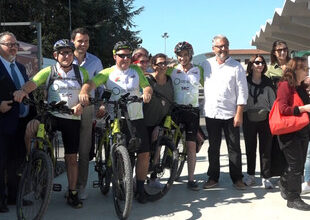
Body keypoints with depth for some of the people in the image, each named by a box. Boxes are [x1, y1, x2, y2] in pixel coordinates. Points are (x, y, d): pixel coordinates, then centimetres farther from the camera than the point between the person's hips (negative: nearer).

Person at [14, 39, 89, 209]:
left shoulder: (82, 72, 8)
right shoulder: (49, 71, 1)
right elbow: (33, 83, -14)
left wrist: (81, 105, -14)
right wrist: (23, 90, -37)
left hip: (72, 119, 2)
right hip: (52, 116, -1)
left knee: (71, 158, 4)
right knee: (31, 126, -33)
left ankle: (73, 194, 16)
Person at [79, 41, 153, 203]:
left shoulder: (136, 70, 13)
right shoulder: (108, 72, 3)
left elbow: (147, 85, 6)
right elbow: (92, 83, -11)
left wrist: (147, 92, -19)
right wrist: (84, 92, -33)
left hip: (136, 118, 2)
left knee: (144, 153, -4)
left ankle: (140, 189, 10)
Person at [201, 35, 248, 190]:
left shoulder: (236, 67, -2)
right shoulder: (206, 64, 7)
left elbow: (242, 91, -4)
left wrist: (239, 114, -10)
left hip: (230, 114, -2)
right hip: (211, 113, 3)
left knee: (234, 148, 4)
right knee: (213, 148, 12)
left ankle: (237, 178, 14)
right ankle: (213, 177, 22)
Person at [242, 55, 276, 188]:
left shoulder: (268, 82, 7)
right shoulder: (245, 81, 4)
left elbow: (272, 100, 3)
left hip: (265, 119, 0)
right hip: (249, 120, 0)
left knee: (266, 149, 2)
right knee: (250, 148, 9)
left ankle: (266, 178, 11)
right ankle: (250, 175, 22)